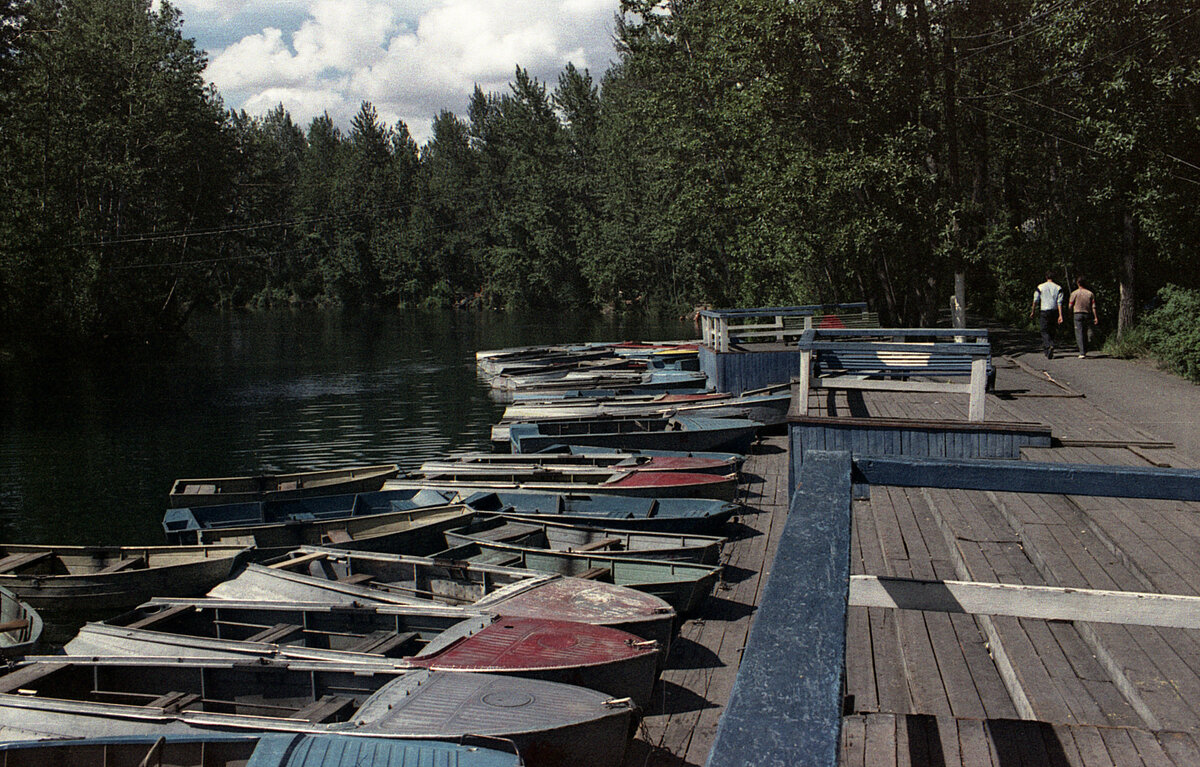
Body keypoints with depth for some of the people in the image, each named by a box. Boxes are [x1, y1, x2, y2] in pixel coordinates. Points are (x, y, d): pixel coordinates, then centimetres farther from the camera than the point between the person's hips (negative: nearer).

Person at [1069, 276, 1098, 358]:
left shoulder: (1074, 293, -4)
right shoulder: (1090, 293, 6)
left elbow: (1070, 306, 0)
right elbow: (1093, 307, 2)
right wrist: (1096, 317, 2)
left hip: (1078, 314, -4)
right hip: (1087, 315, 4)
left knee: (1079, 334, -6)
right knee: (1085, 334, 16)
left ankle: (1082, 353, -16)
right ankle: (1085, 351, 23)